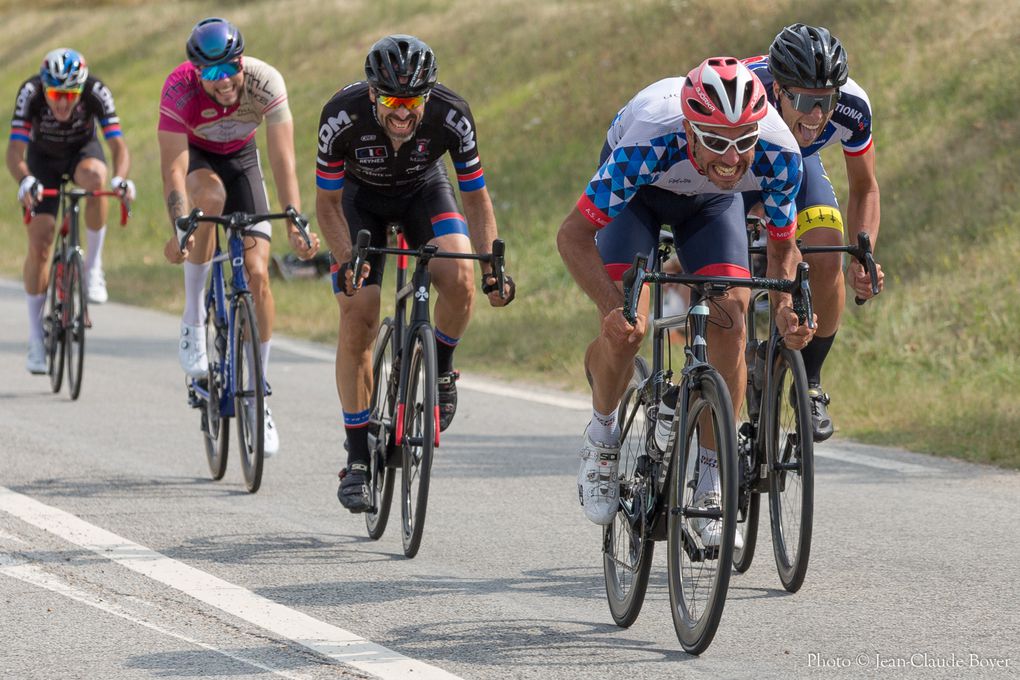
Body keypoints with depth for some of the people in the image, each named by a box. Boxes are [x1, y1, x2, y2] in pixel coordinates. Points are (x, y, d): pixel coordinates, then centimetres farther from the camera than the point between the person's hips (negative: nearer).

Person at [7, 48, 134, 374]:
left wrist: (121, 178, -55)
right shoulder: (30, 93, -31)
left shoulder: (96, 92, -30)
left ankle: (93, 265, -19)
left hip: (83, 150, 0)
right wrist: (25, 181, -56)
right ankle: (36, 340, -3)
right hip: (43, 157, 0)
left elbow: (118, 145, -35)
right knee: (39, 243, -12)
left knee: (96, 177, -37)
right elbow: (15, 151, -36)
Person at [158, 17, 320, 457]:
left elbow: (283, 160, -33)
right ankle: (193, 319, -22)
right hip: (195, 157, -1)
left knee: (257, 275, -11)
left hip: (241, 158, 2)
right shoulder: (179, 88, -33)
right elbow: (174, 167, -37)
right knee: (211, 196, -38)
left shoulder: (265, 82, -30)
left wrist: (295, 224, -43)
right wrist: (179, 230, -51)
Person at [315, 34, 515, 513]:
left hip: (423, 190, 1)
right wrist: (346, 262, -36)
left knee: (459, 279, -28)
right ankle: (358, 458, -1)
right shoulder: (342, 116, -34)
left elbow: (476, 199, -18)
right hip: (361, 196, 0)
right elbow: (327, 203, -20)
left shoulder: (451, 116, -32)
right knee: (357, 319, -13)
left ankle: (439, 369, 3)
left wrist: (492, 267, -30)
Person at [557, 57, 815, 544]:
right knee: (626, 329, -20)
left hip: (711, 200, 2)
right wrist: (613, 307, -49)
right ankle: (602, 437, 10)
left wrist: (784, 308, -34)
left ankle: (710, 487, -4)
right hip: (638, 191, -2)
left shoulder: (778, 153, -35)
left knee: (730, 326, -16)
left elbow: (782, 245, -15)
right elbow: (573, 236, -36)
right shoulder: (649, 142, -43)